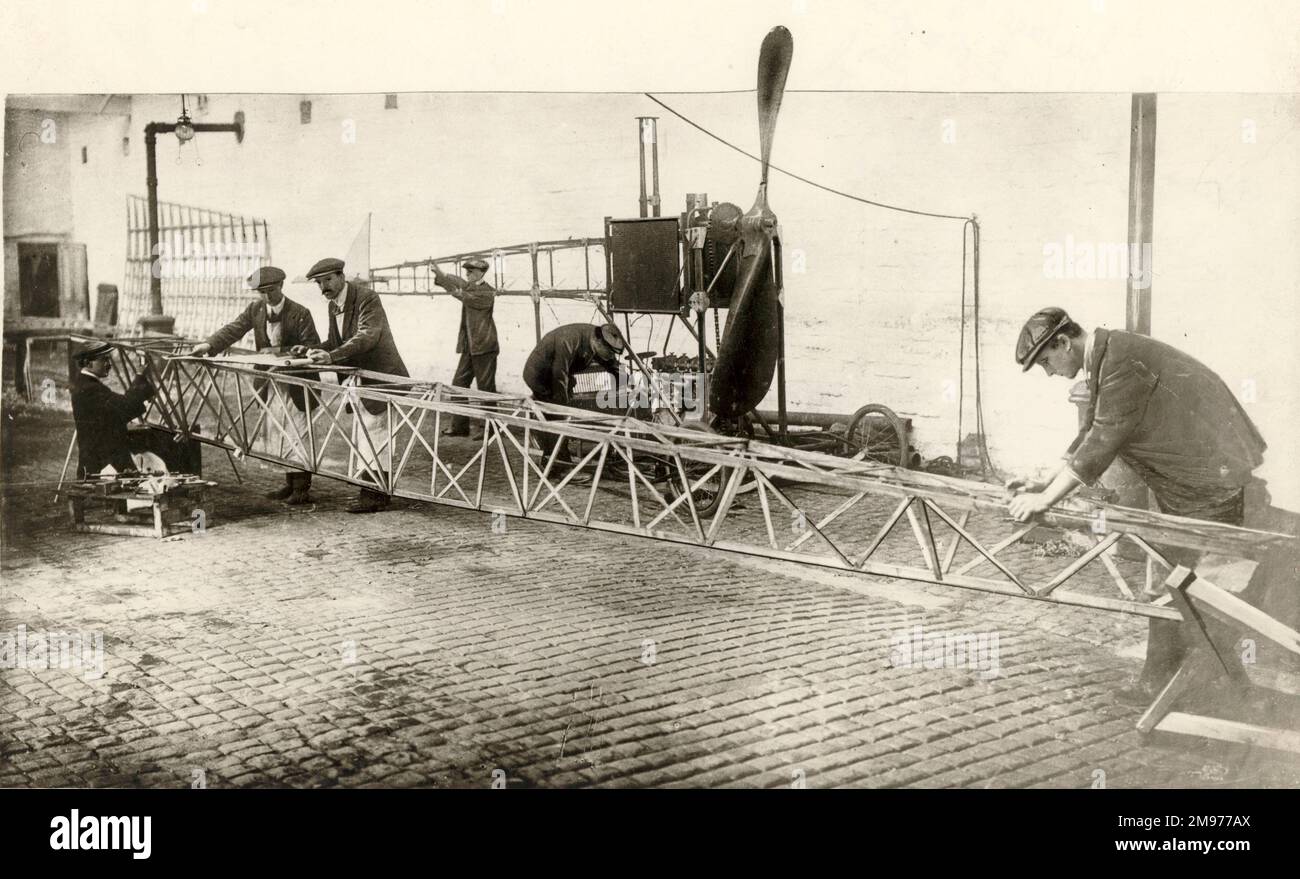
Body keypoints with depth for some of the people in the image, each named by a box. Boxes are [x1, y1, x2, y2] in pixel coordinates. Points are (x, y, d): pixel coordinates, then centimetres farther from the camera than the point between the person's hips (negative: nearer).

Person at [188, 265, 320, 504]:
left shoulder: (300, 313, -14)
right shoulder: (255, 310, 4)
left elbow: (313, 347, -16)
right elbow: (233, 330, -2)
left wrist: (280, 351, -25)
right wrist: (208, 345, -18)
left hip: (296, 382, -7)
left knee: (297, 433, -5)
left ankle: (302, 488, 0)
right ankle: (291, 483, 21)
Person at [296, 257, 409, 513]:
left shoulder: (367, 298, -17)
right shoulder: (333, 306, 10)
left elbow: (367, 336, -29)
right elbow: (335, 342, 15)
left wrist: (331, 356, -38)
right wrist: (312, 350, -4)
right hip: (362, 379, 10)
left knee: (372, 434, -9)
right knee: (363, 440, 13)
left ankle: (373, 496, -4)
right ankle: (379, 491, 20)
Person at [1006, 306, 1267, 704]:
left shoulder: (1123, 361, -22)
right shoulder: (1102, 363, 10)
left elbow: (1103, 441, -25)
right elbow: (1091, 436, 16)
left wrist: (1047, 498, -23)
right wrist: (1045, 486, 7)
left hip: (1211, 477, -10)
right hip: (1181, 484, 10)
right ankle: (1161, 679, 17)